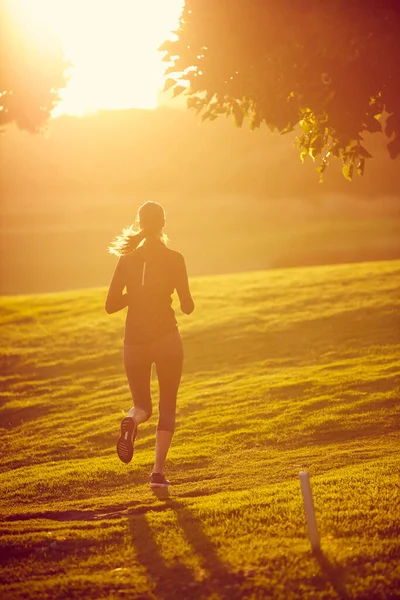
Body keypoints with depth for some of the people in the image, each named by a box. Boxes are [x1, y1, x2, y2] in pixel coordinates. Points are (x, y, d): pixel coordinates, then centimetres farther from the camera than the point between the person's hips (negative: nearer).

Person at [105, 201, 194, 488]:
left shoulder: (127, 259, 2)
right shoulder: (173, 258, -7)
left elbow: (111, 305, 2)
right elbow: (188, 306, -7)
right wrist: (186, 296, 14)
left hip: (135, 340, 2)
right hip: (166, 337, -2)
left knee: (143, 405, 17)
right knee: (168, 407, 11)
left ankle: (131, 421, -21)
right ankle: (158, 471, -2)